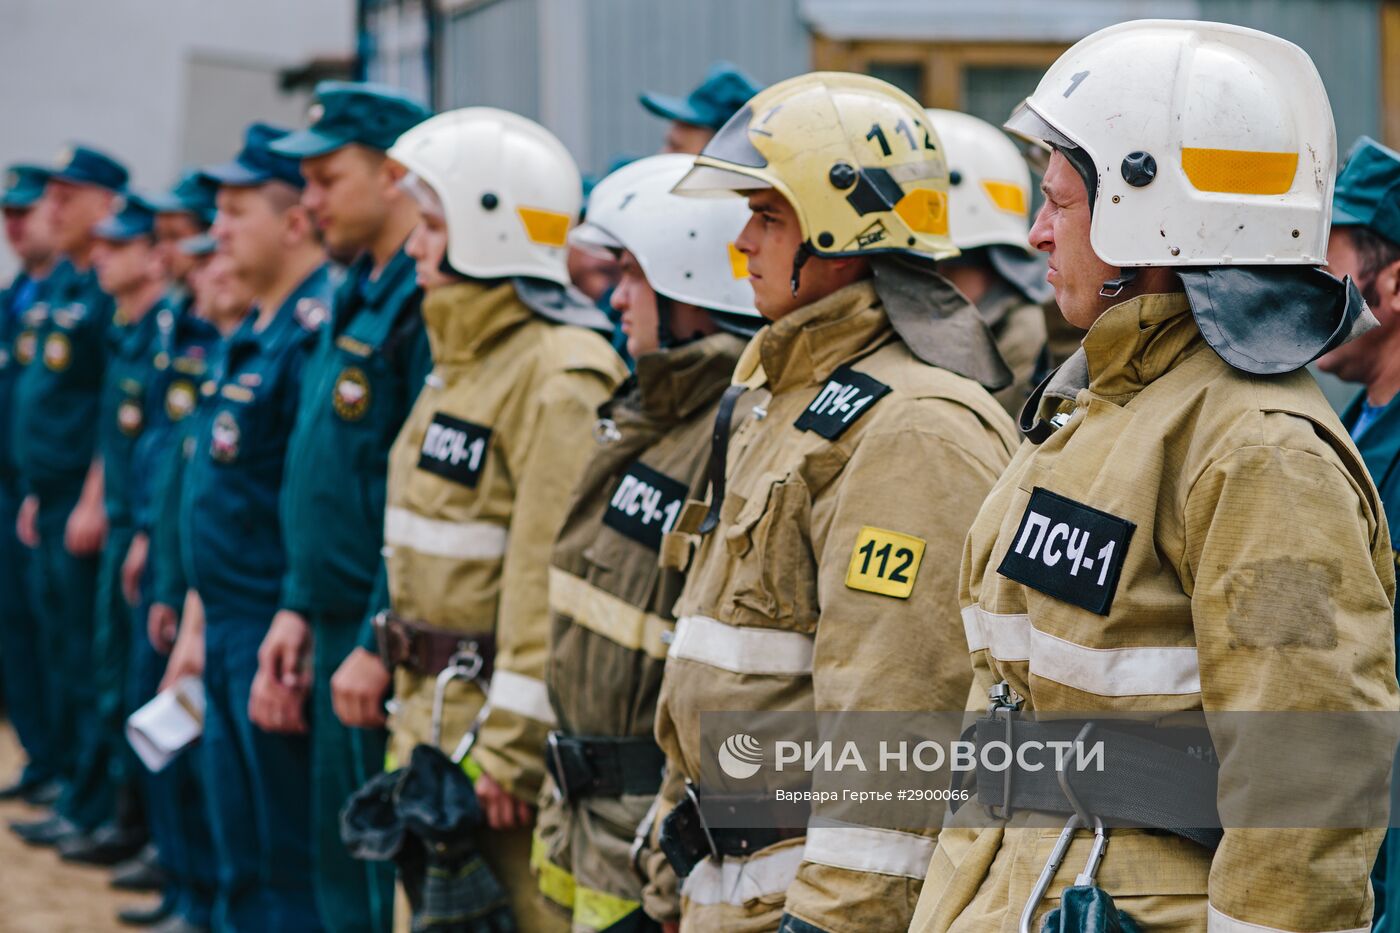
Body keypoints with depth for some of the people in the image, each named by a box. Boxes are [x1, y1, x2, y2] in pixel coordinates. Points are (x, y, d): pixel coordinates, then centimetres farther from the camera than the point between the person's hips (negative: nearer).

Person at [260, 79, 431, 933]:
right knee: (342, 860, 17)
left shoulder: (430, 303, -17)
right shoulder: (358, 298, 15)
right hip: (339, 629, 10)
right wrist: (301, 605, 17)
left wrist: (382, 641, -21)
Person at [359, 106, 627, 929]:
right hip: (433, 708, 10)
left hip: (499, 712, -10)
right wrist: (406, 683, 19)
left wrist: (512, 748, -22)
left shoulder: (559, 376, -18)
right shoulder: (463, 357, 14)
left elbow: (552, 576, -22)